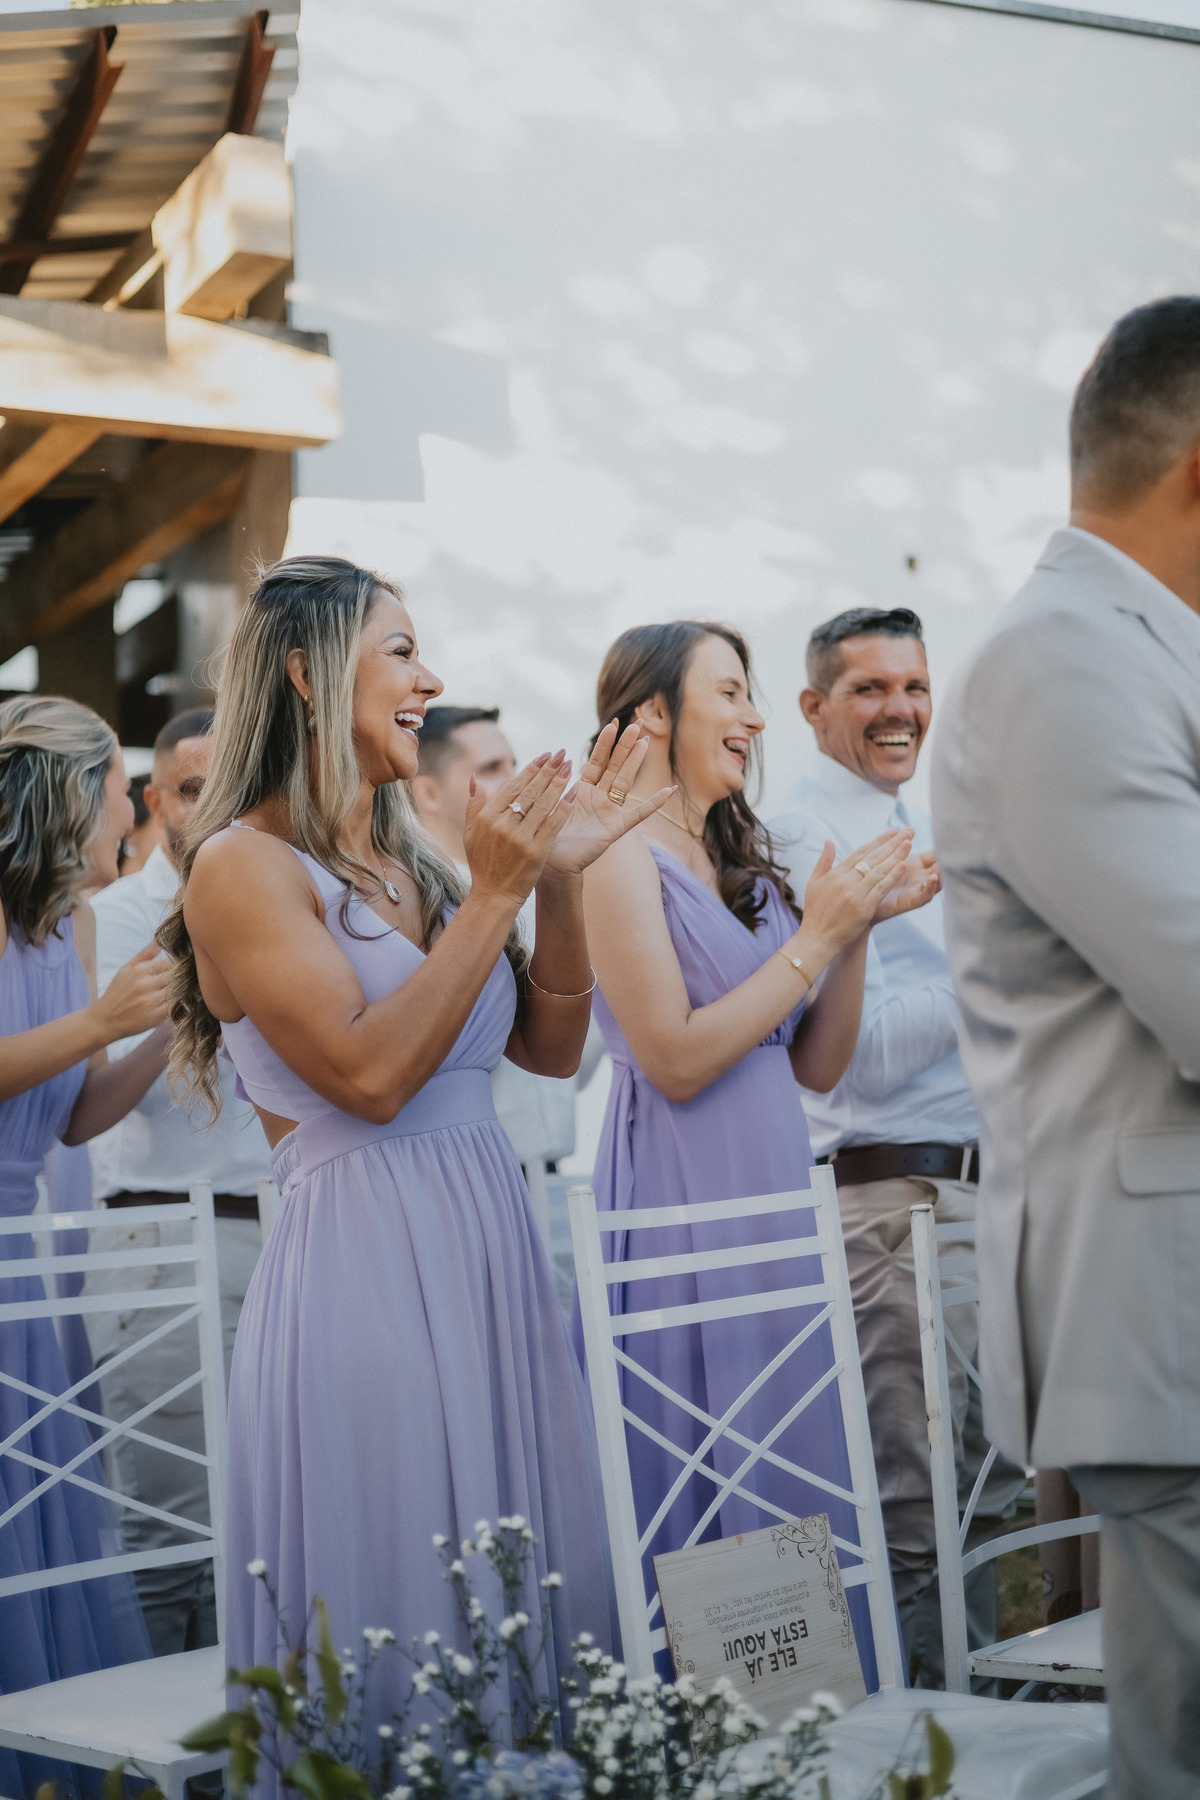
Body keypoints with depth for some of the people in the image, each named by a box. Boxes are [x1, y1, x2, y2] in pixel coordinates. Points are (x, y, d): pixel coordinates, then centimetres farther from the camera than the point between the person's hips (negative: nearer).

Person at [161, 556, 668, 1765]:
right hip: (364, 1264, -7)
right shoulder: (243, 866, -9)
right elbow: (371, 1075, -17)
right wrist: (493, 897, -15)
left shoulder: (408, 861, 12)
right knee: (397, 1627, 0)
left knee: (517, 1599, 11)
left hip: (489, 1251, 7)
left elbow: (550, 1047, 14)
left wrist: (558, 880, 2)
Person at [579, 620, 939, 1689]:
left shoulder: (741, 862, 16)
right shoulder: (623, 858, -8)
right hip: (684, 1198, -8)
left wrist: (860, 927, 2)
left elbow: (818, 1067, 14)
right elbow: (676, 1060, -17)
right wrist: (818, 936, -12)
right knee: (704, 1485, -3)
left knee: (795, 1468, 11)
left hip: (775, 1192, 8)